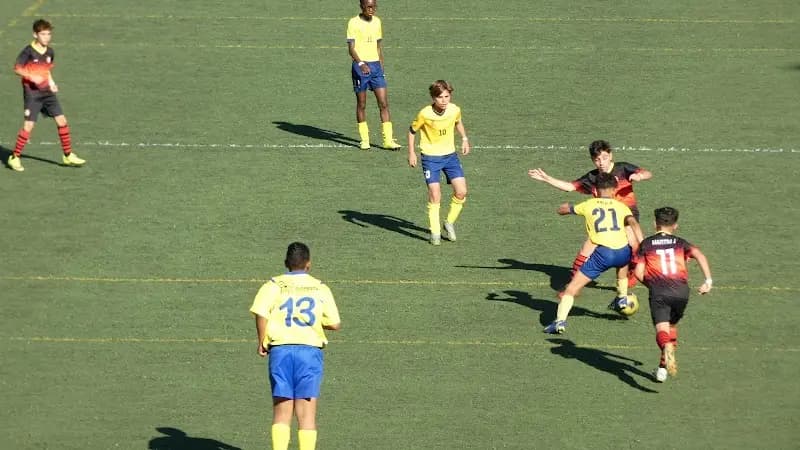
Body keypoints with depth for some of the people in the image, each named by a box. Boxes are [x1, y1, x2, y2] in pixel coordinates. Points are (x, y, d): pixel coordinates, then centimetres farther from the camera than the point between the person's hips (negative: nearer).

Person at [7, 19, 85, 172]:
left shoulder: (49, 52, 7)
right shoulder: (28, 52, -13)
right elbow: (17, 69, -12)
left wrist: (51, 82, 6)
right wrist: (32, 77, -24)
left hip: (47, 92, 6)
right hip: (32, 92, -6)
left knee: (62, 120, 2)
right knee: (29, 125, -9)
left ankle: (68, 155, 13)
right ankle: (14, 158, 3)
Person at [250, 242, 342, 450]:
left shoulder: (274, 285, 3)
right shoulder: (321, 289, 7)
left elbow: (261, 313, -13)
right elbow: (335, 324, 4)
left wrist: (262, 342, -1)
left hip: (280, 349, 0)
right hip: (310, 350, 0)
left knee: (282, 412, 6)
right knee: (307, 412, 3)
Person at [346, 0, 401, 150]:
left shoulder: (377, 21, 11)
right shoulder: (354, 23, -6)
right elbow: (351, 48, -13)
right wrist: (361, 63, -29)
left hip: (376, 66, 4)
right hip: (360, 66, -4)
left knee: (384, 103, -3)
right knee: (361, 104, 4)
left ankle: (388, 140, -3)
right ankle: (364, 140, 13)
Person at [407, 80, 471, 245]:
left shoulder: (455, 110, -8)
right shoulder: (425, 114, -18)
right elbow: (412, 130, -2)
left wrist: (464, 138, 11)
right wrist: (411, 153, -4)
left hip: (450, 155, 4)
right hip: (430, 157, -4)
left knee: (461, 192, -6)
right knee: (435, 195, -11)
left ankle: (450, 223, 17)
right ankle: (435, 232, 2)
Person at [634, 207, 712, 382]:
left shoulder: (646, 244, 14)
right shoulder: (680, 243, 16)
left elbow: (639, 273, 6)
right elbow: (699, 255, -2)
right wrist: (708, 280, -3)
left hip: (658, 293, -2)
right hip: (681, 292, 2)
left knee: (662, 330, -12)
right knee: (672, 326, 24)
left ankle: (668, 348, -47)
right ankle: (663, 366, 26)